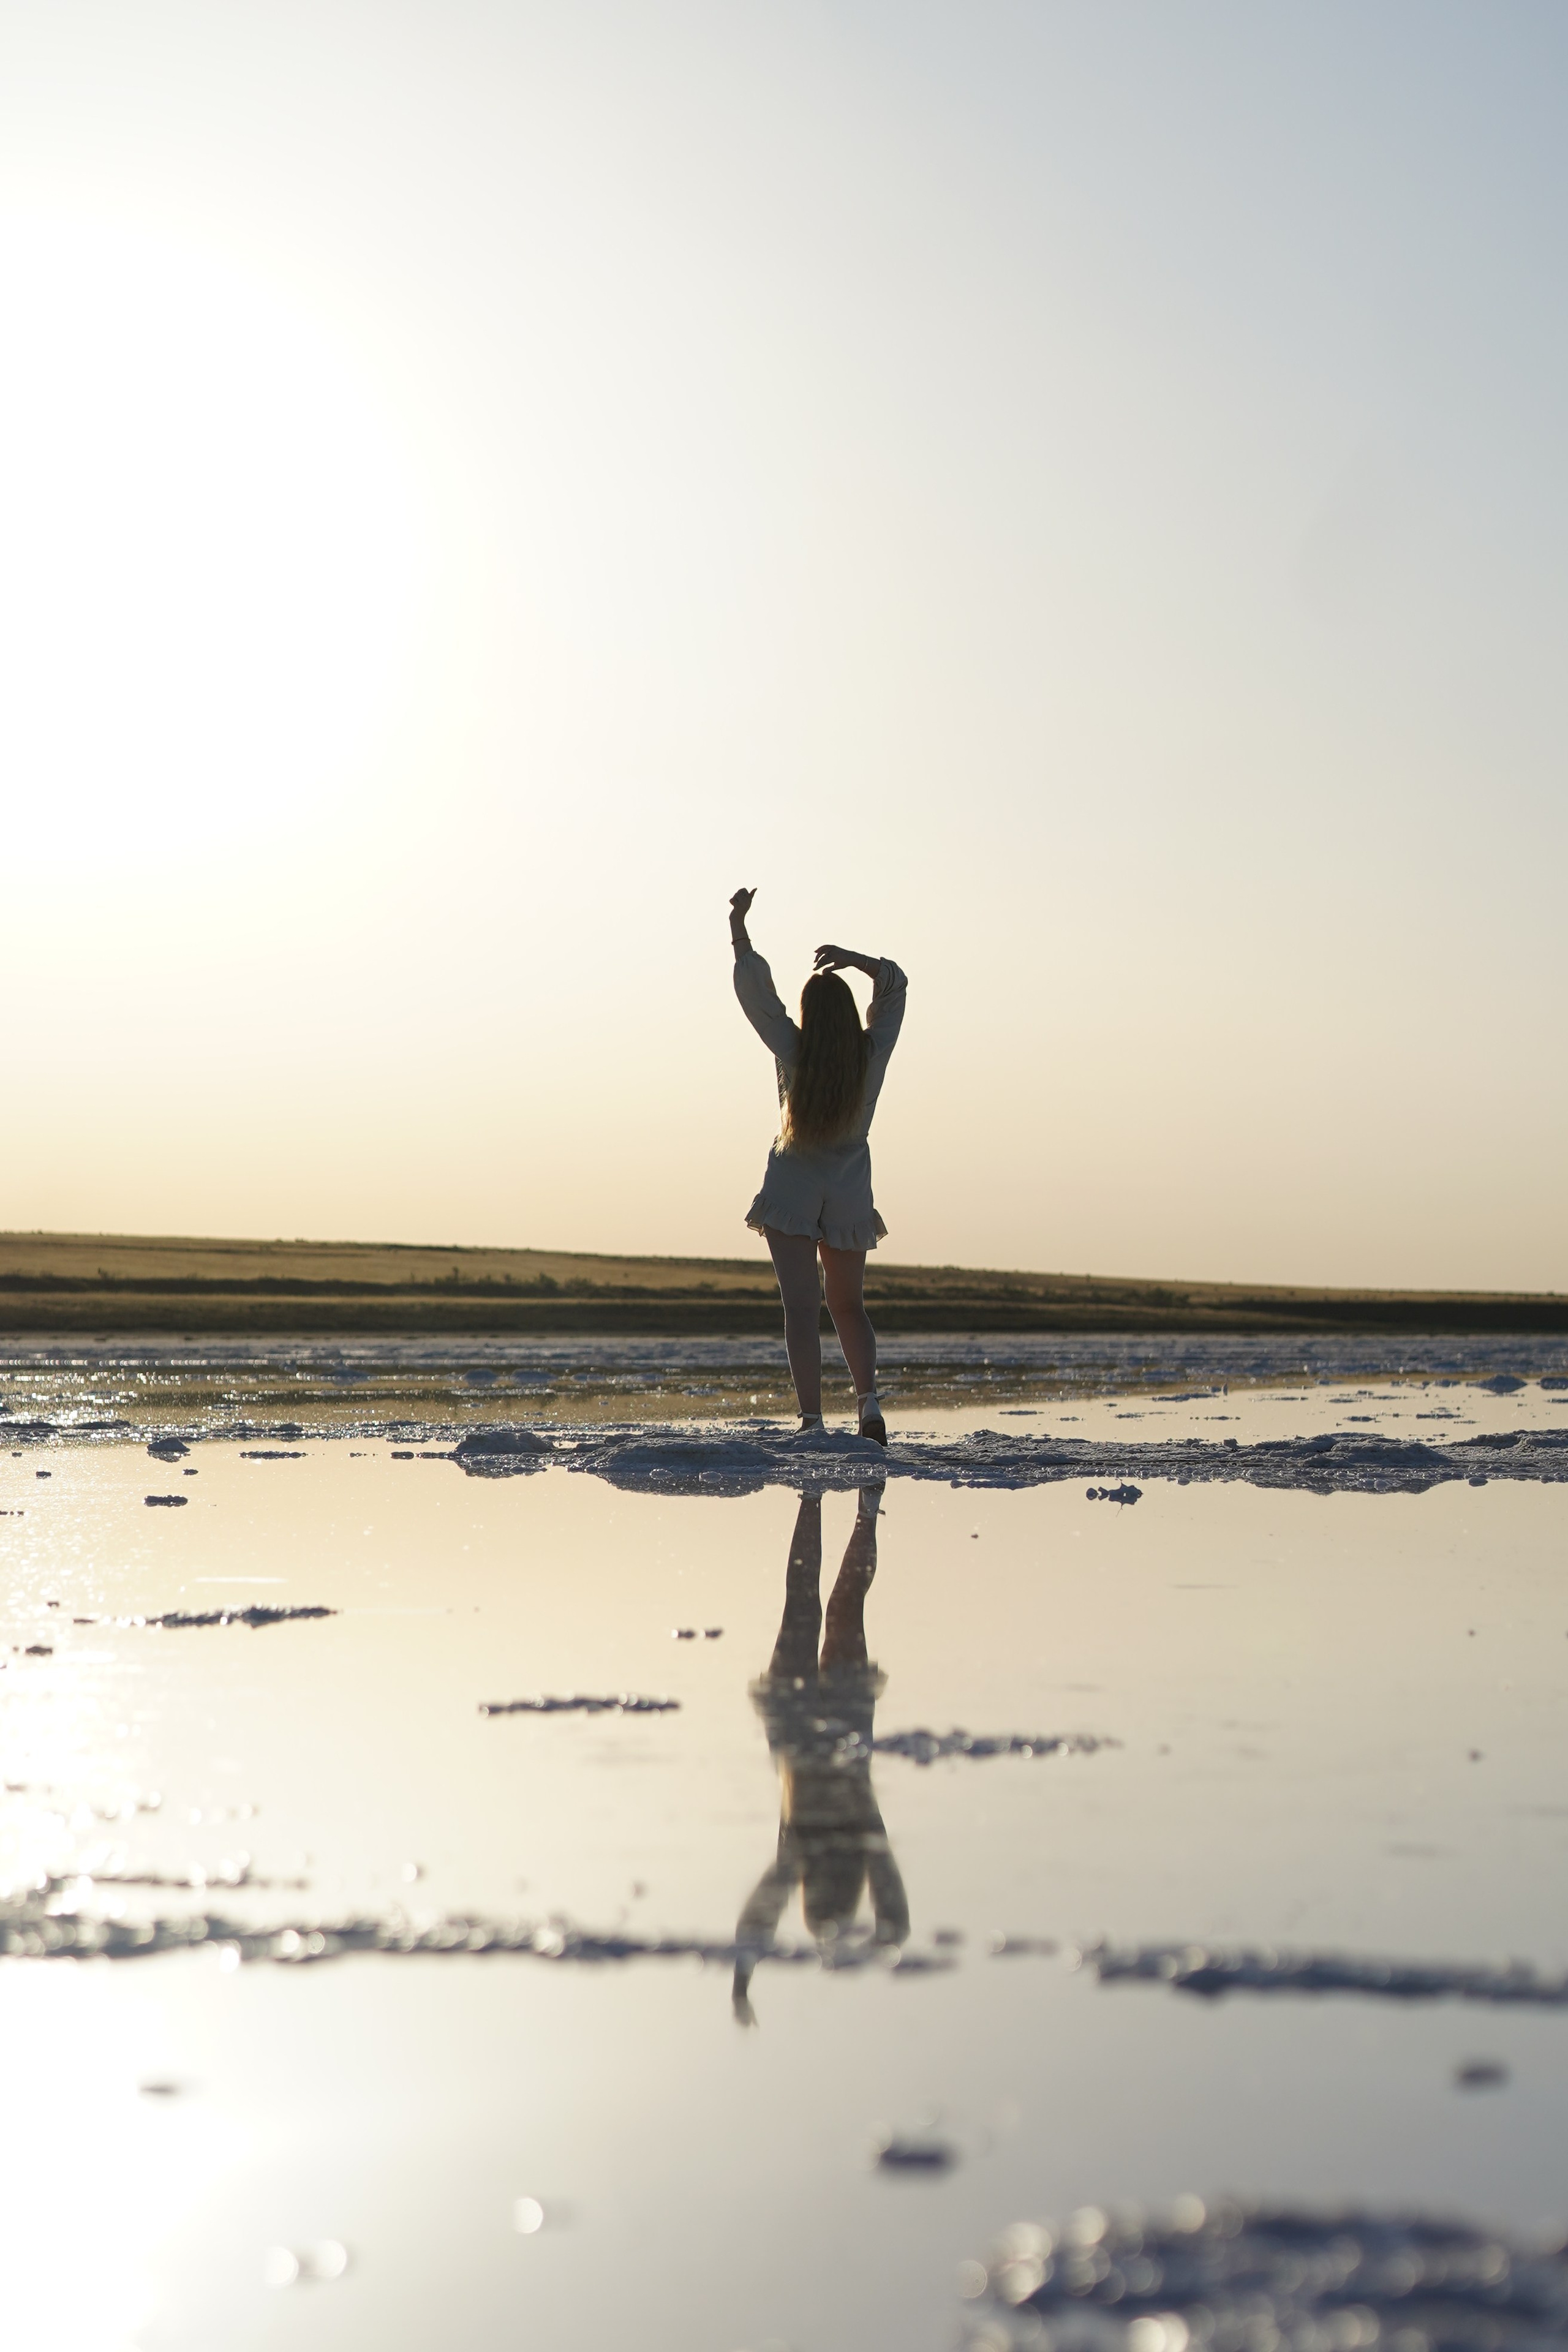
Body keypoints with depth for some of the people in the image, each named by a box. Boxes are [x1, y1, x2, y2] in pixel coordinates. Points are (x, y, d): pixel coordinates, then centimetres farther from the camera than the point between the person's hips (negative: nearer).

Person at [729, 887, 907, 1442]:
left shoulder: (793, 1053, -11)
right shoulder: (873, 1054, -5)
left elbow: (754, 989, -4)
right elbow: (894, 983, 9)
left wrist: (737, 924, 4)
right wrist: (853, 958, 0)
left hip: (793, 1190, -3)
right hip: (849, 1196, 3)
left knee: (801, 1308, -5)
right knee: (848, 1306, 17)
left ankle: (812, 1420, -13)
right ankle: (868, 1400, -2)